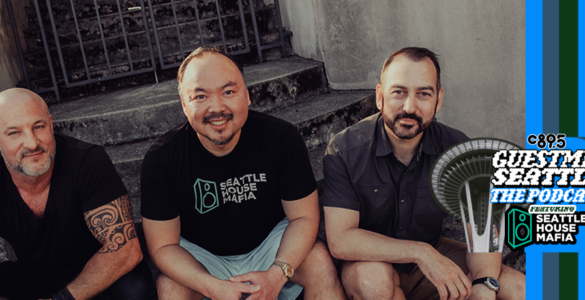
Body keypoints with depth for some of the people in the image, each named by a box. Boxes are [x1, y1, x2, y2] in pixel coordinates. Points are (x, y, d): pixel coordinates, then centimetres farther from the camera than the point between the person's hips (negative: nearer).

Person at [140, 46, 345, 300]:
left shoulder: (282, 138, -18)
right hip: (199, 257, 0)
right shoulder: (161, 158, -20)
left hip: (271, 244, 1)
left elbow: (304, 217, -11)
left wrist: (277, 274, -29)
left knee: (320, 260, -24)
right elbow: (163, 247, -15)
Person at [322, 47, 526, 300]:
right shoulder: (344, 151, -22)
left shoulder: (456, 148, -11)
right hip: (370, 262, -2)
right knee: (373, 277, -37)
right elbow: (339, 240, -27)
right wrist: (420, 251, -34)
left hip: (432, 256, 3)